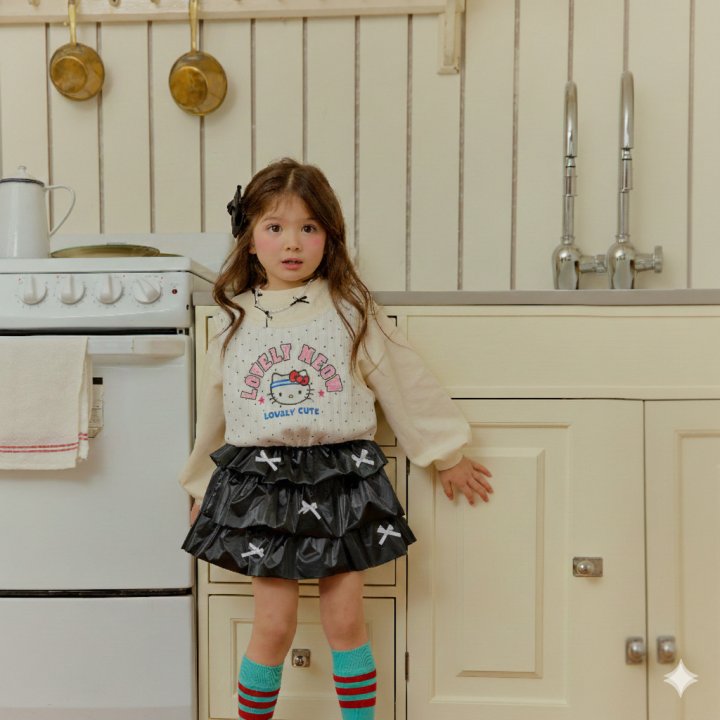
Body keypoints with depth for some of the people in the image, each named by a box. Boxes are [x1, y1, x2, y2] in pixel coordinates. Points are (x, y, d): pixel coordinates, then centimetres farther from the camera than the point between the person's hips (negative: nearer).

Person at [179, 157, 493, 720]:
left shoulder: (351, 311, -1)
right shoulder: (234, 321, 4)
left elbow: (407, 384, 5)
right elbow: (213, 413, 15)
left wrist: (446, 454, 11)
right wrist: (201, 487, 23)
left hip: (341, 478, 0)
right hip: (261, 483, 1)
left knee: (345, 620, 8)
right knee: (274, 623, 4)